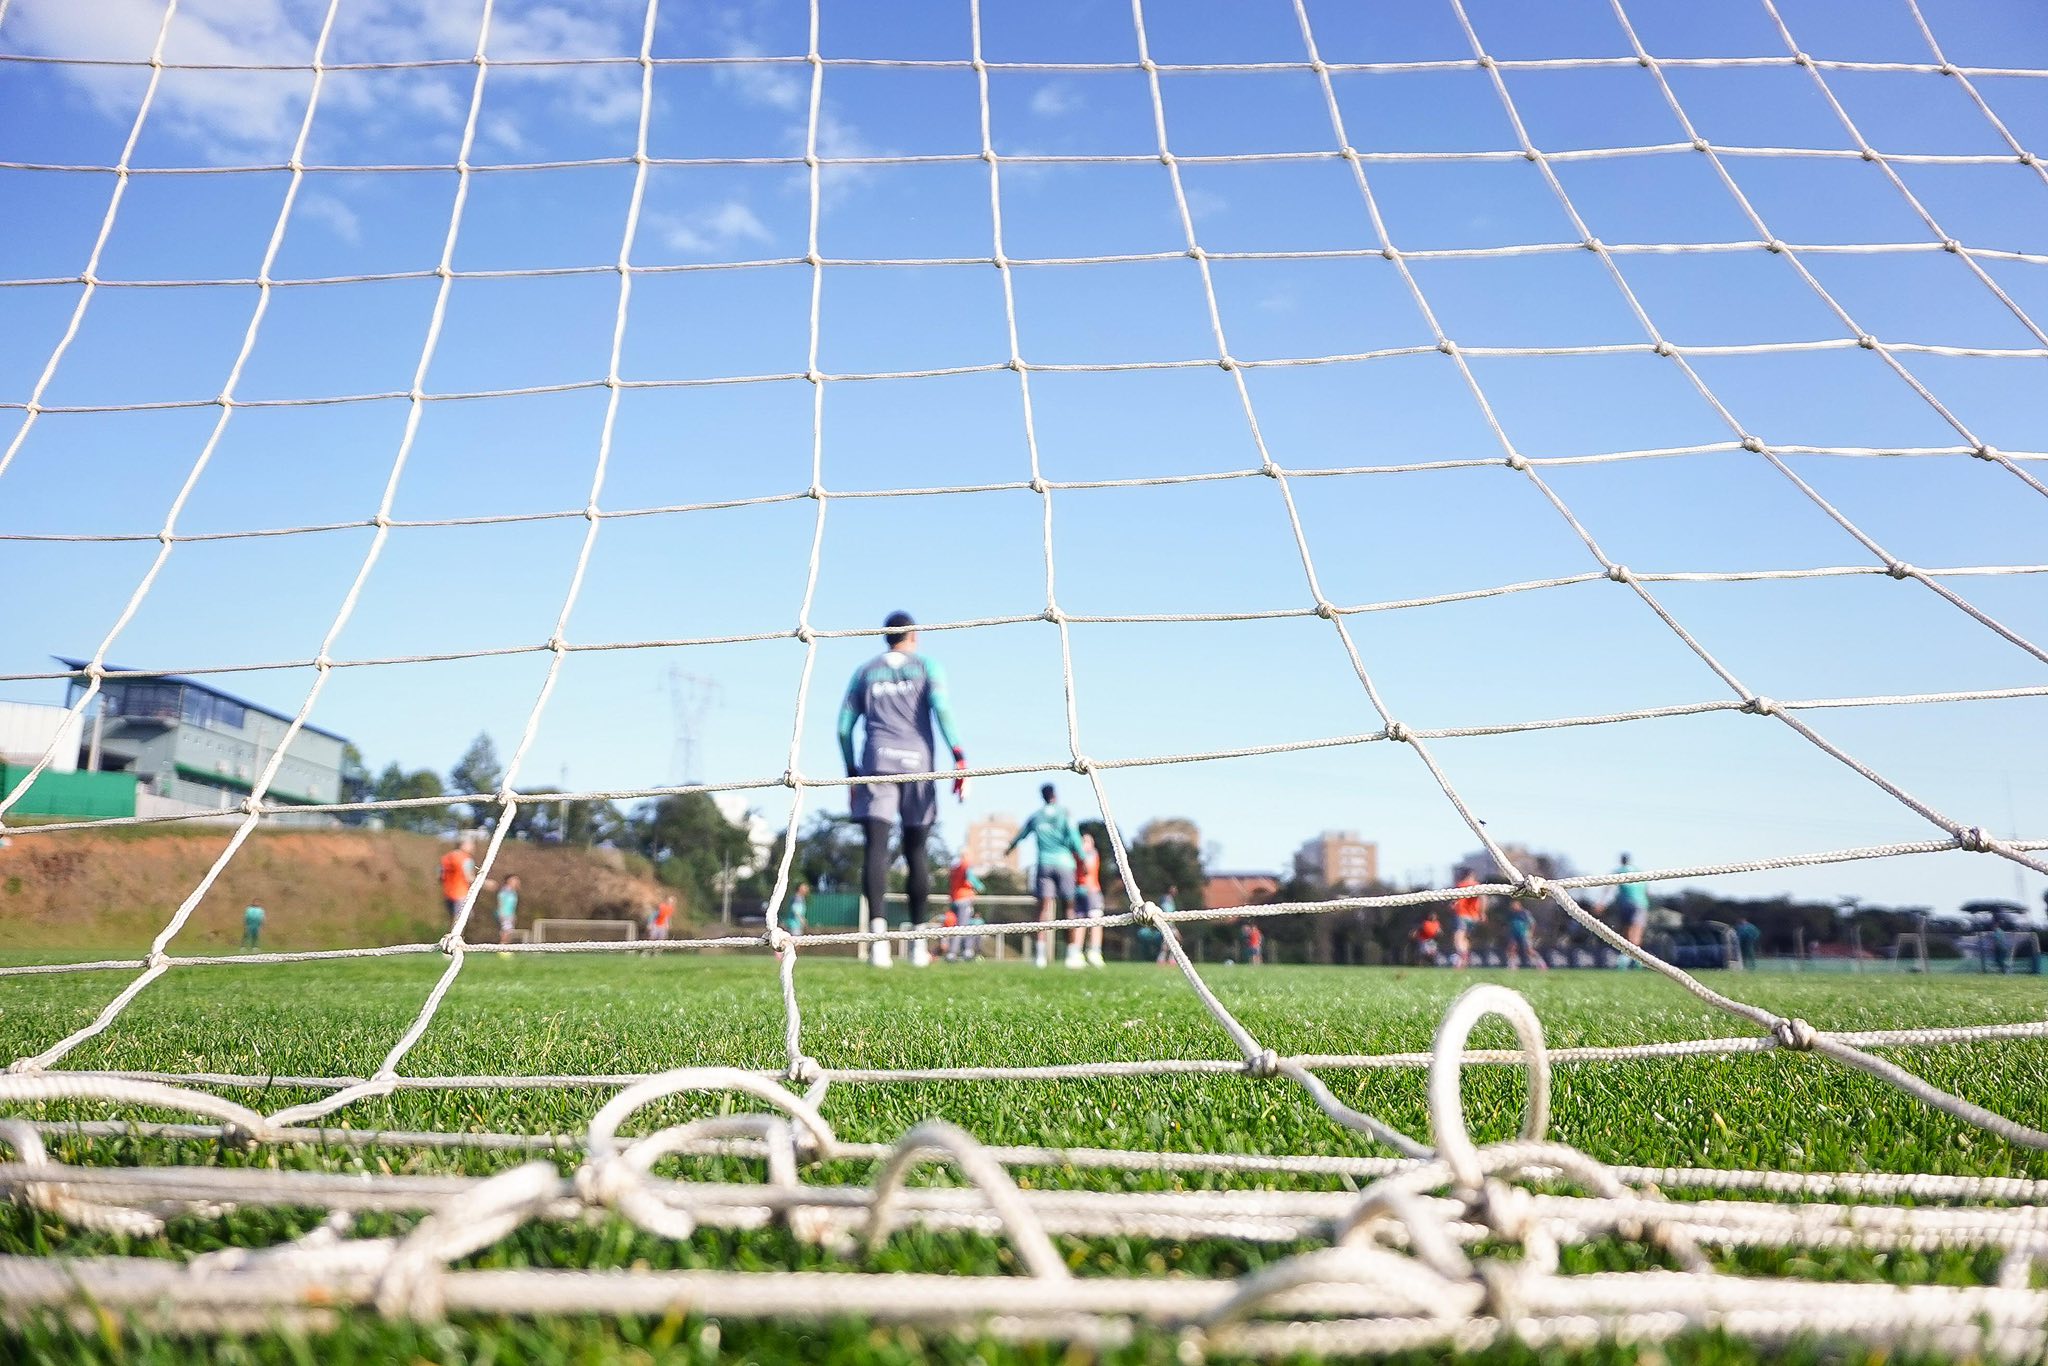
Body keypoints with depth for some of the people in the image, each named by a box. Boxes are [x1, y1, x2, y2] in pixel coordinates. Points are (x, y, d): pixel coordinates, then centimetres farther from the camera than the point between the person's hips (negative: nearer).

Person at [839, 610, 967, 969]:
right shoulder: (926, 667, 12)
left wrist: (852, 772, 23)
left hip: (876, 764, 1)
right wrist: (959, 758, -9)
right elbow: (941, 708, -5)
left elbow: (844, 727, 15)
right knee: (916, 851, 9)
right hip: (916, 763, 0)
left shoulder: (864, 672, 19)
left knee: (876, 848, -9)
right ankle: (918, 939, 11)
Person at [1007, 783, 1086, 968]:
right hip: (1064, 863, -1)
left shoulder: (1035, 816, 12)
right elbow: (1073, 838, -6)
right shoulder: (1064, 813, 5)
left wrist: (1008, 850, 43)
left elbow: (1020, 836, 25)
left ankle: (1040, 954, -14)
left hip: (1044, 864, 2)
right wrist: (1082, 859, -3)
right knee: (1068, 909, 3)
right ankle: (1072, 954, 2)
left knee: (1044, 908, -3)